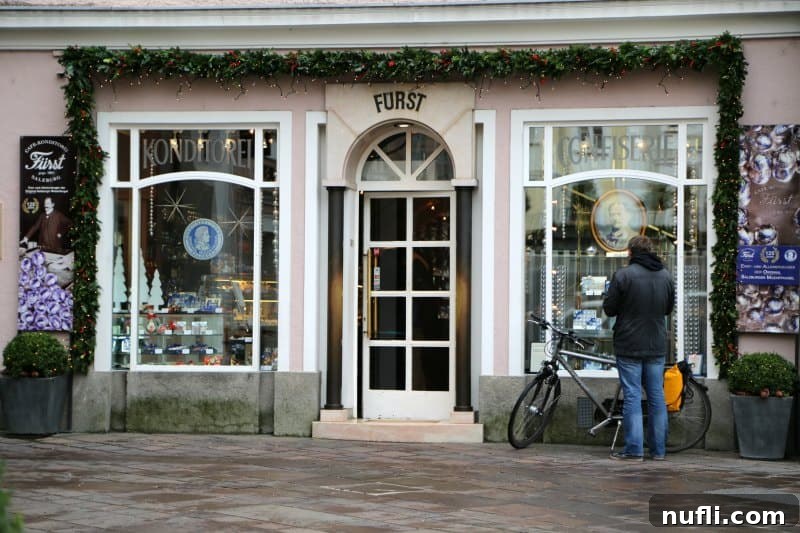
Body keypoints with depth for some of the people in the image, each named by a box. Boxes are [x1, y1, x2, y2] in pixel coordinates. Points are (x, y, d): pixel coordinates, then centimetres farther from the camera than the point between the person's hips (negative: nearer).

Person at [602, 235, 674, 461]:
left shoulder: (623, 275, -12)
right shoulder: (666, 276, 5)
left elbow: (609, 308, -7)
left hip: (629, 346, -4)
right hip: (657, 347, 4)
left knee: (632, 396, -1)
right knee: (656, 396, 10)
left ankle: (634, 449, -3)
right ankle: (658, 449, 13)